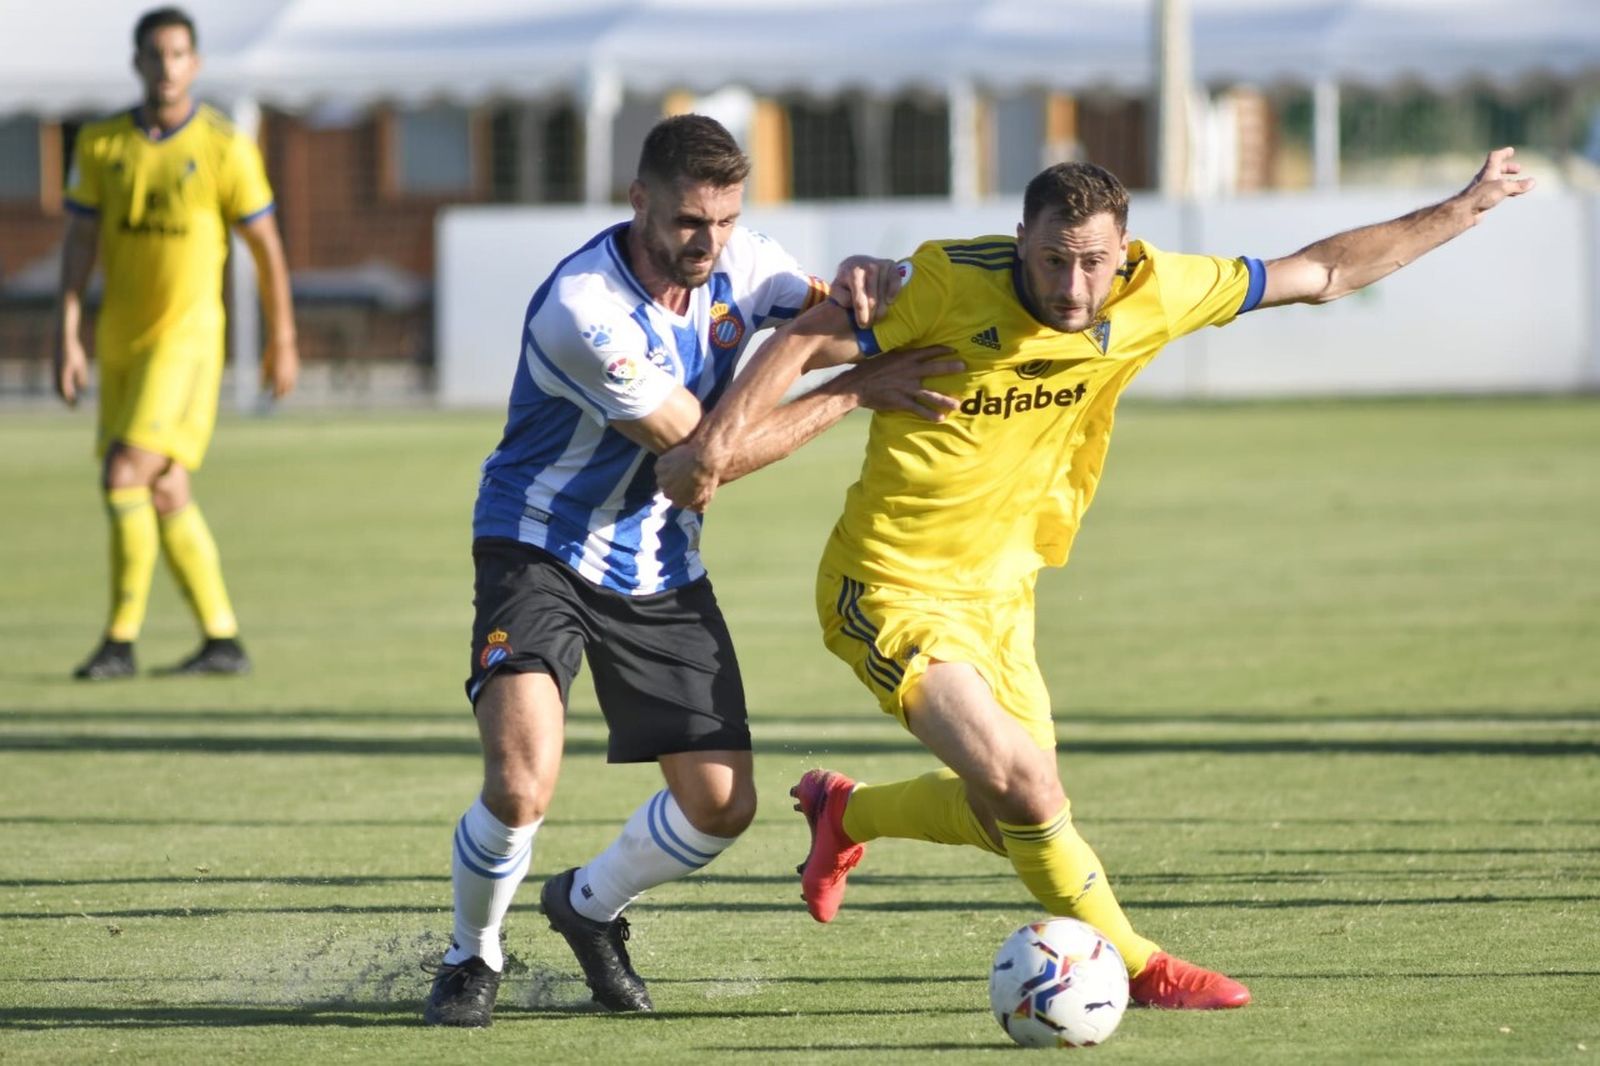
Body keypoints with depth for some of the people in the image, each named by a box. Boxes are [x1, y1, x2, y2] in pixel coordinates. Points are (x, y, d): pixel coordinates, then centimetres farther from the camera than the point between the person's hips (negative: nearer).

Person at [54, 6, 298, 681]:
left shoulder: (224, 148, -7)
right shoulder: (100, 145, 4)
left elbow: (266, 246, 1)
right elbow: (79, 244, 4)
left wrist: (282, 341, 5)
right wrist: (67, 337, -4)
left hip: (186, 335, -5)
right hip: (121, 340, 5)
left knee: (125, 476, -17)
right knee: (164, 495, 7)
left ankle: (121, 641, -10)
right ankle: (223, 641, 15)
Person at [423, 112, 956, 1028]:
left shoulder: (735, 259, -7)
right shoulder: (584, 308, -28)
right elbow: (704, 451, -25)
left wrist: (863, 285, -24)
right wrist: (856, 393, -25)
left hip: (662, 568, 6)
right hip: (542, 553, -6)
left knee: (723, 806, 1)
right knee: (522, 785, -25)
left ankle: (590, 906, 32)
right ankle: (473, 959, 5)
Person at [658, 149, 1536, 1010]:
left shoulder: (1152, 294, -9)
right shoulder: (949, 284, -22)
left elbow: (1321, 274, 0)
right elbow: (804, 341, -17)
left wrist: (1462, 210, 2)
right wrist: (715, 444, -29)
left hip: (998, 593, 6)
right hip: (893, 590, -6)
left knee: (1011, 817, 12)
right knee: (1022, 782, -19)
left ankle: (844, 813, 40)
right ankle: (1132, 967, 3)